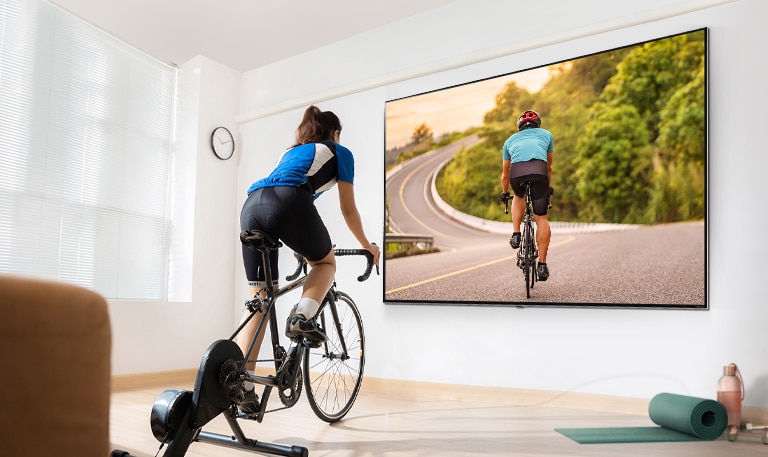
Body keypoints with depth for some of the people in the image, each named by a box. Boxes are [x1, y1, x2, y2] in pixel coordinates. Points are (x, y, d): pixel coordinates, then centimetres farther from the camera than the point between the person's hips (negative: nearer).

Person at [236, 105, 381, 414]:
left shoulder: (291, 151, 41)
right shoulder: (340, 152, 25)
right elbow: (348, 210, 23)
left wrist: (300, 245, 60)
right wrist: (368, 246, 37)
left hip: (251, 206, 5)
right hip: (289, 202, -5)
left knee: (259, 301, 10)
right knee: (326, 263, 23)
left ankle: (241, 383, 0)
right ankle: (302, 316, -5)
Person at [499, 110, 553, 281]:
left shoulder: (510, 140, 34)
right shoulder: (546, 134, 33)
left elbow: (505, 174, 40)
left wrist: (504, 193, 55)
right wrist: (548, 187, 54)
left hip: (516, 173, 1)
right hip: (538, 171, -1)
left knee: (519, 196, 35)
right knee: (541, 218, 8)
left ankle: (516, 235, 20)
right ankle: (542, 264, 4)